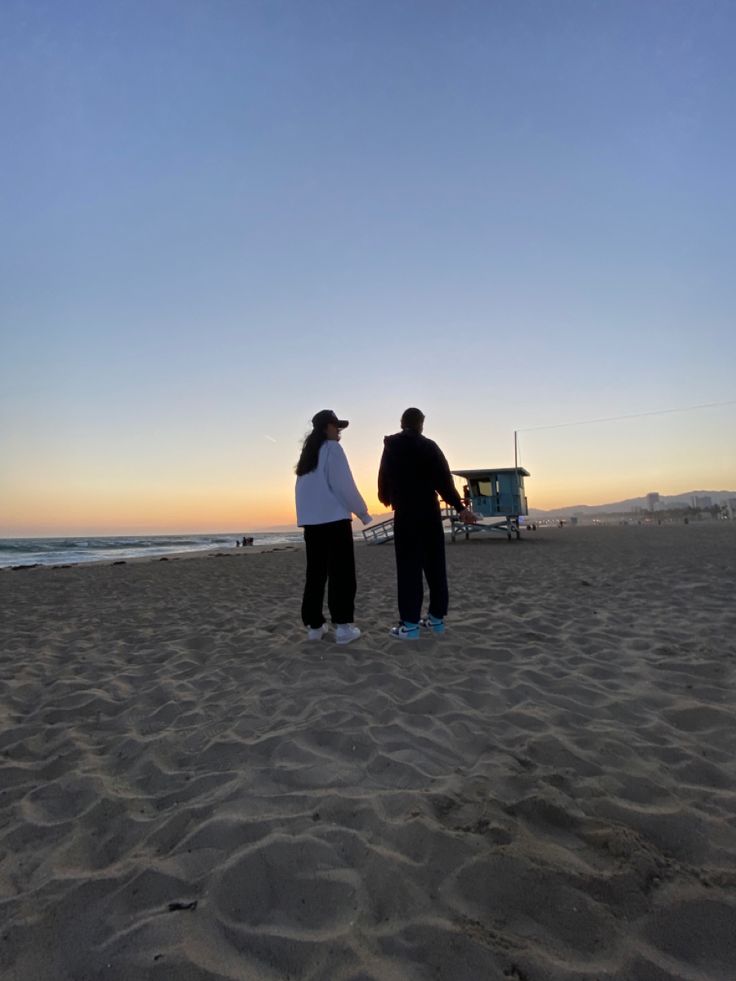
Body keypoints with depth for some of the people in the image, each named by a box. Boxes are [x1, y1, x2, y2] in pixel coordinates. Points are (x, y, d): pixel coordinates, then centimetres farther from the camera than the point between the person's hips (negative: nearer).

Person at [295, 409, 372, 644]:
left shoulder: (308, 453, 16)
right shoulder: (332, 448, -6)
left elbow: (304, 489, 14)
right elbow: (344, 486, -10)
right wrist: (363, 513, -1)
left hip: (311, 520, 7)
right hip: (334, 519, -7)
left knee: (316, 573, 9)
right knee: (341, 573, -3)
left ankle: (314, 625, 12)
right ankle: (343, 626, -2)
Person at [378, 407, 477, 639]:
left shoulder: (391, 448, 4)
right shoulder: (429, 446, 2)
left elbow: (383, 480, 10)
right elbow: (444, 479, -6)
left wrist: (388, 499, 31)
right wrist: (460, 508, -5)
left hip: (405, 515, -1)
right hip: (430, 513, 1)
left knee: (408, 568, -2)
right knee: (435, 565, 9)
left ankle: (410, 624, -3)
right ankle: (437, 618, 16)